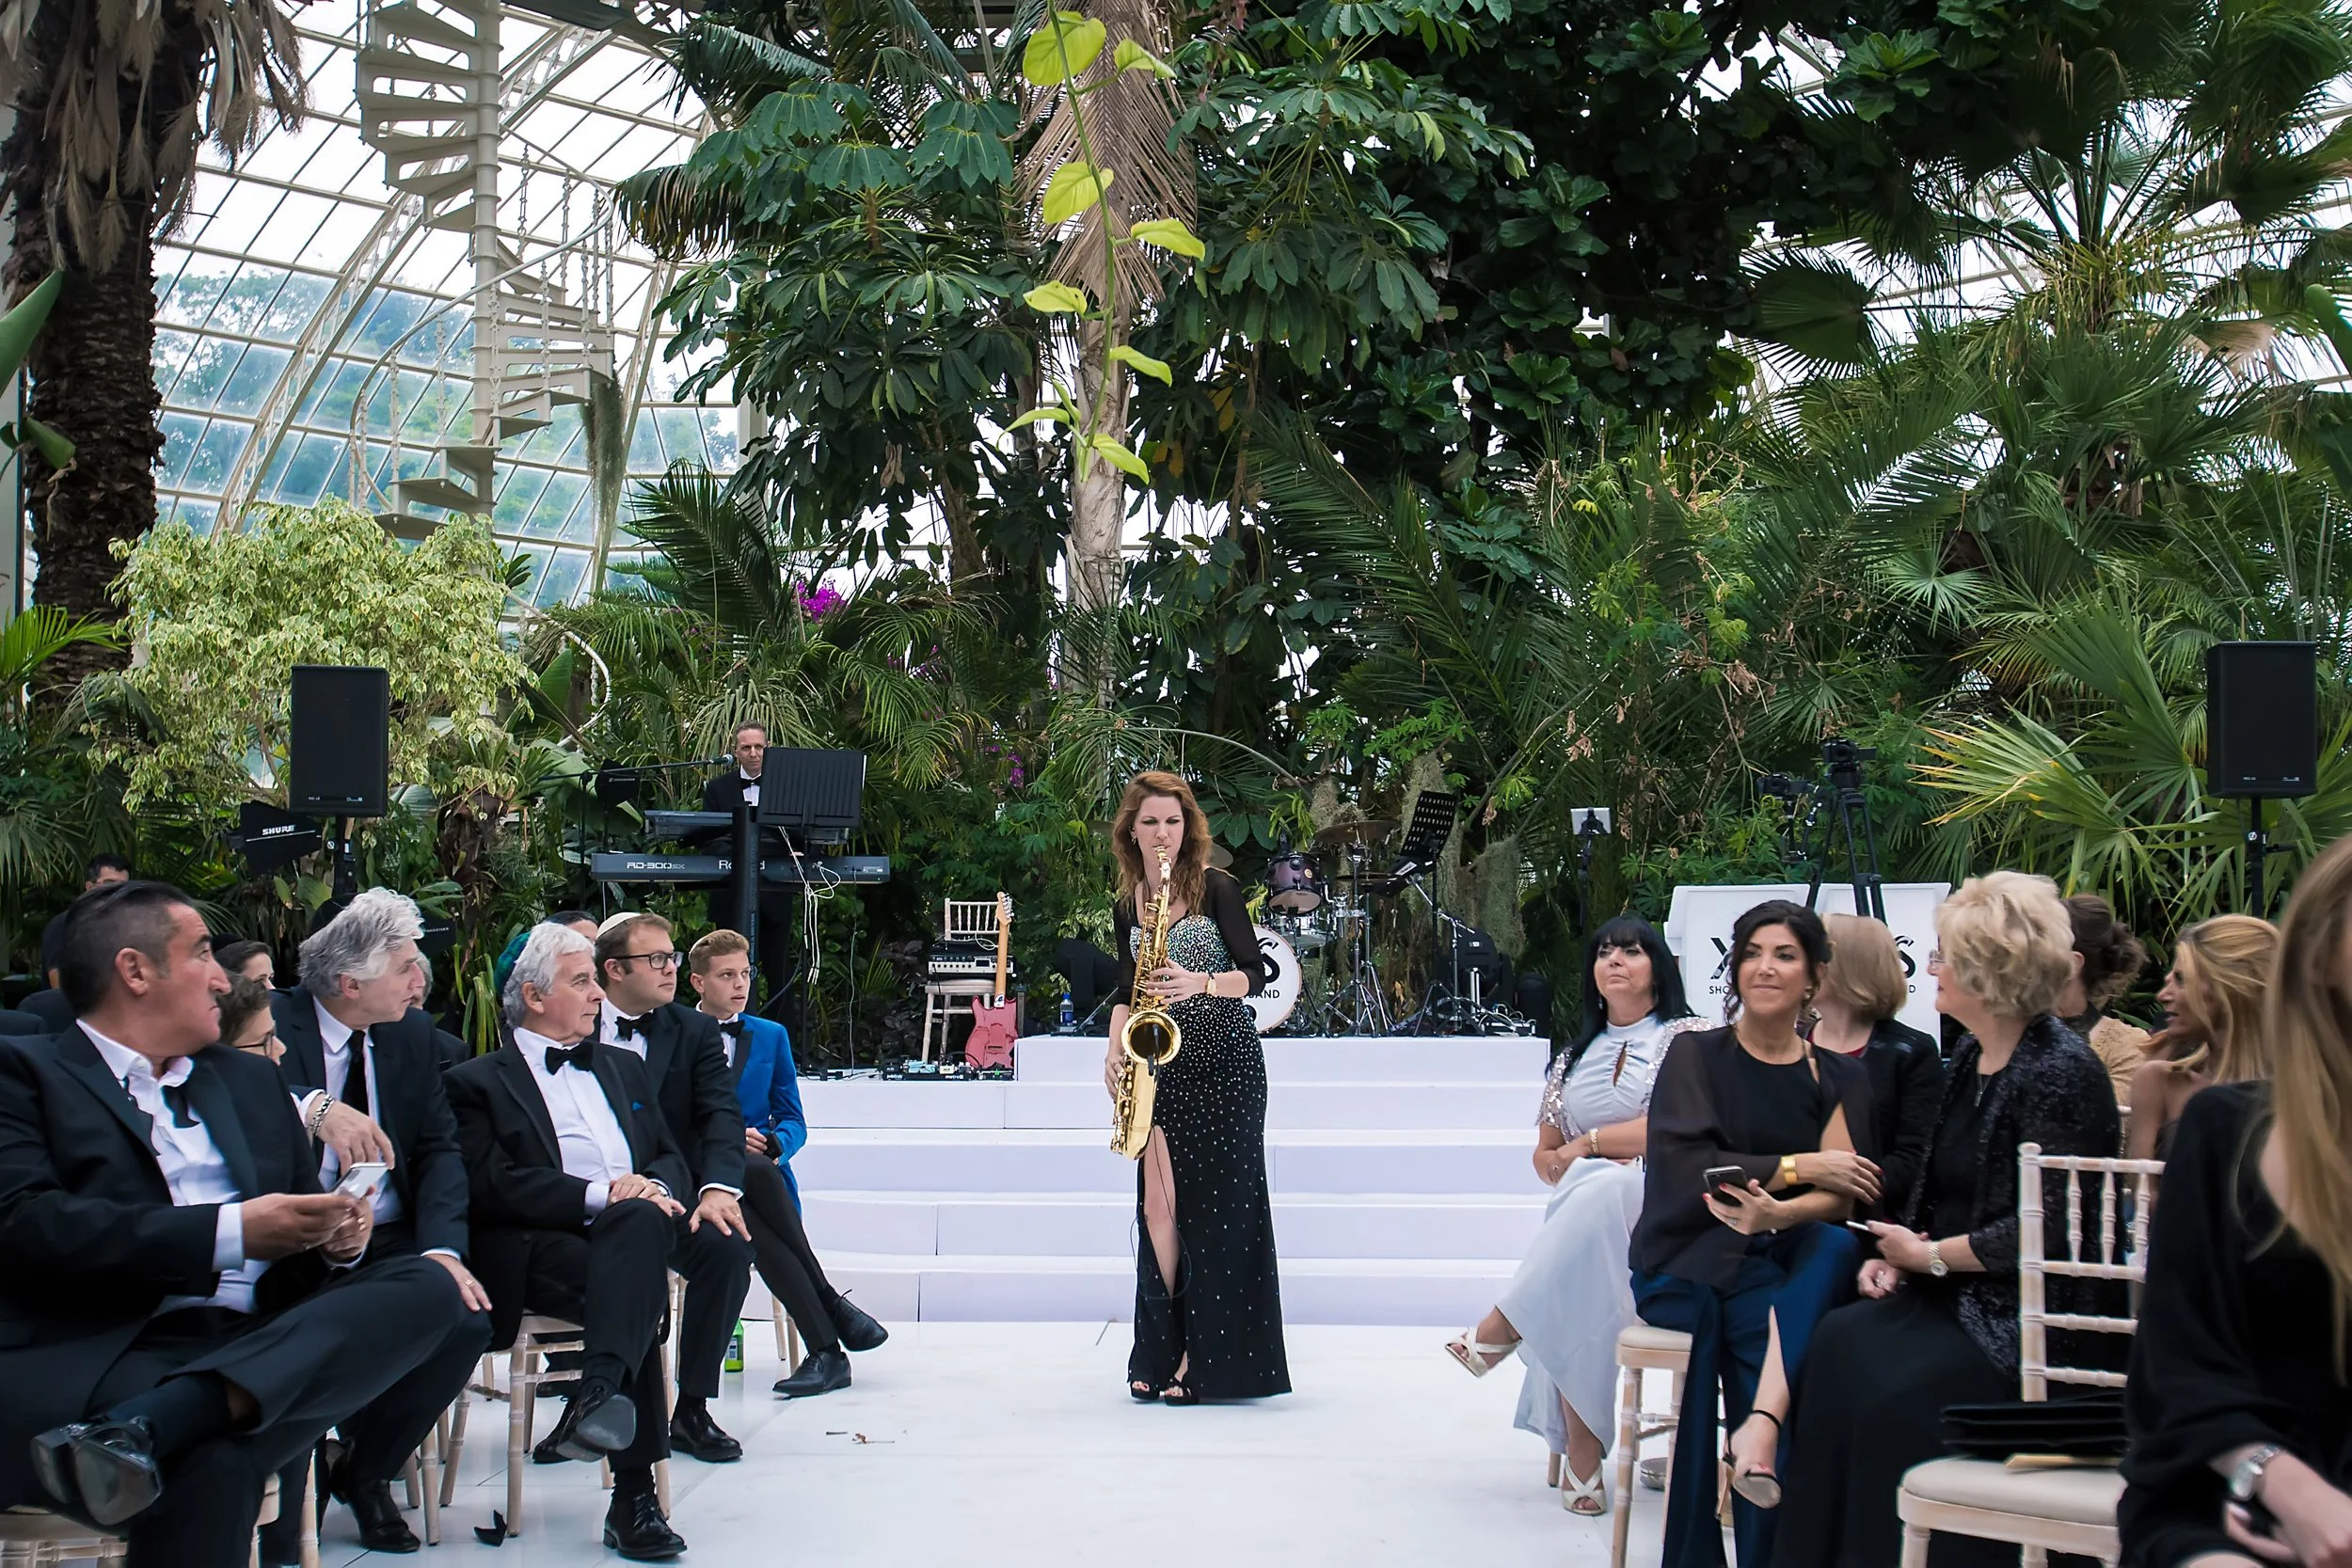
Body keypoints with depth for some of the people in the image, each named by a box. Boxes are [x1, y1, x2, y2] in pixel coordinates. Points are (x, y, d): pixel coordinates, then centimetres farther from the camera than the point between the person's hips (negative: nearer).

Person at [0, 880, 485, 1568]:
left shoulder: (249, 1080, 30)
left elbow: (304, 1210, 27)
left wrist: (336, 1238, 1)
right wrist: (231, 1231, -13)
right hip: (107, 1351, -8)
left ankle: (143, 1429, -37)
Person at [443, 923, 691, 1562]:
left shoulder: (623, 1067, 30)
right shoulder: (476, 1082, 11)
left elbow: (671, 1159, 23)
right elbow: (495, 1186, -4)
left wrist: (650, 1187, -3)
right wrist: (600, 1195, -15)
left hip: (634, 1229, 4)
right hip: (539, 1251, -4)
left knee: (641, 1219, -35)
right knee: (633, 1292, -35)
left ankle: (599, 1396, -46)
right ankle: (634, 1493, -39)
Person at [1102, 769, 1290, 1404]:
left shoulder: (1216, 887, -3)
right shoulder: (1126, 906, 12)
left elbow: (1255, 972, -6)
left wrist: (1202, 983, -24)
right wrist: (1115, 1052, 1)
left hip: (1223, 1060, -4)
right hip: (1162, 1061, 4)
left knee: (1213, 1206, -5)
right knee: (1157, 1203, -2)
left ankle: (1207, 1359, 1)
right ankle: (1161, 1352, 10)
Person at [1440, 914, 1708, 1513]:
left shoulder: (1689, 1038, 5)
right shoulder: (1574, 1056, 22)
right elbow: (1545, 1156, 20)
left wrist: (1589, 1144, -4)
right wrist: (1572, 1169, -5)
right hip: (1580, 1216, 4)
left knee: (1601, 1193, -38)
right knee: (1575, 1294, -31)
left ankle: (1500, 1330, -31)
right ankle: (1581, 1458, -33)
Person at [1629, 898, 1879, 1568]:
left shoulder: (1840, 1078, 12)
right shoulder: (1696, 1055, 4)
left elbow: (1841, 1198, -2)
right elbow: (1685, 1167, -10)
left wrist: (1781, 1212, -24)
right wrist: (1800, 1167, -9)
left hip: (1783, 1261, 2)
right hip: (1690, 1264, -2)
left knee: (1837, 1248, -32)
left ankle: (1762, 1421, -45)